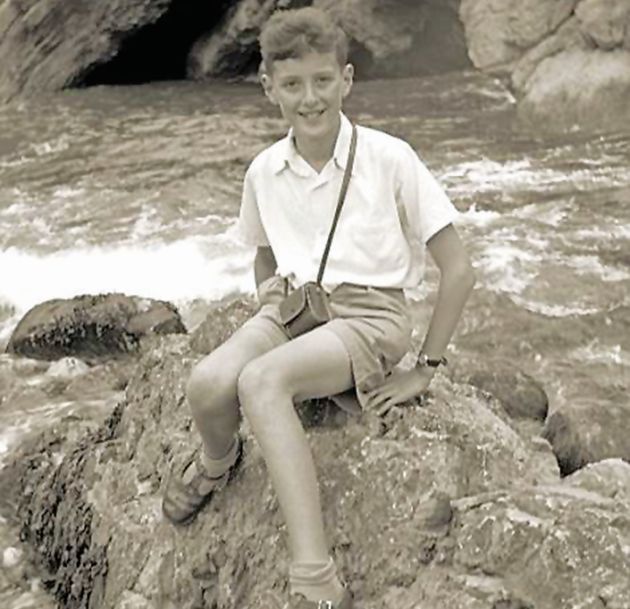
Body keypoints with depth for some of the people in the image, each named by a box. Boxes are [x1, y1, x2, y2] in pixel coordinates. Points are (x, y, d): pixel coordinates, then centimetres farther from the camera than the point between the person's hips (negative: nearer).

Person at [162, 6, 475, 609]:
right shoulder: (264, 171, 4)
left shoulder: (389, 158, -9)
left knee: (261, 380, -35)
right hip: (294, 306, 4)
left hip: (370, 315, -4)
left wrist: (424, 371, -5)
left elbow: (458, 270, -5)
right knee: (207, 383, -29)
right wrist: (268, 288, 2)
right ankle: (217, 459, 10)